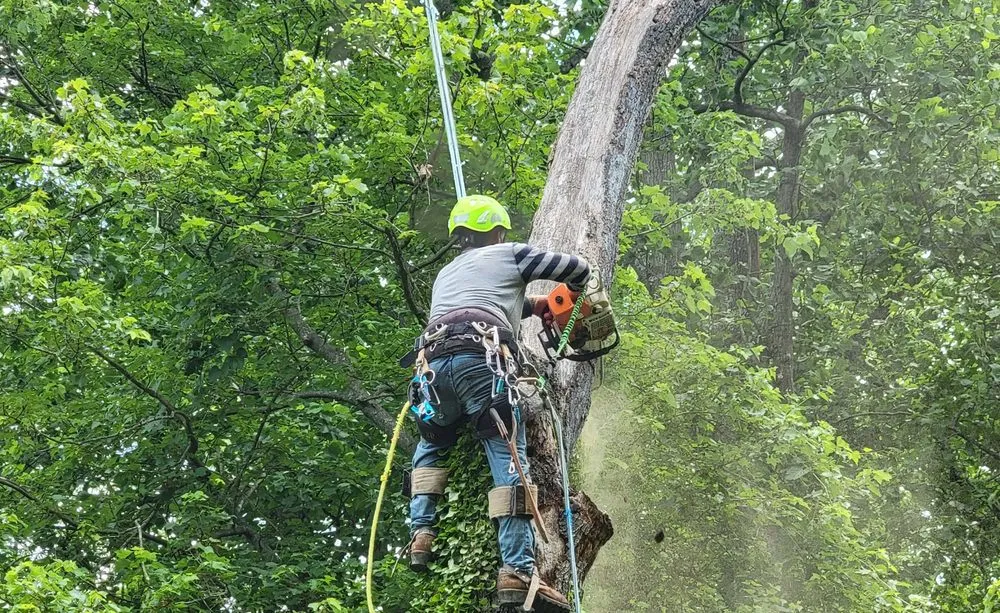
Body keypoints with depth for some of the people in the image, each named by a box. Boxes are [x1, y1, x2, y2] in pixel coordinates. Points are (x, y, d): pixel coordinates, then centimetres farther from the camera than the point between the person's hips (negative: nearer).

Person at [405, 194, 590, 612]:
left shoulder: (445, 274, 37)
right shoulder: (509, 254, 20)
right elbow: (577, 268, 20)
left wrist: (533, 305, 49)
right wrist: (572, 292, 42)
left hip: (434, 361, 5)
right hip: (481, 359, -5)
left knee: (431, 446, 30)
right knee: (509, 459, -9)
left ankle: (420, 535, 12)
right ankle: (518, 572, -21)